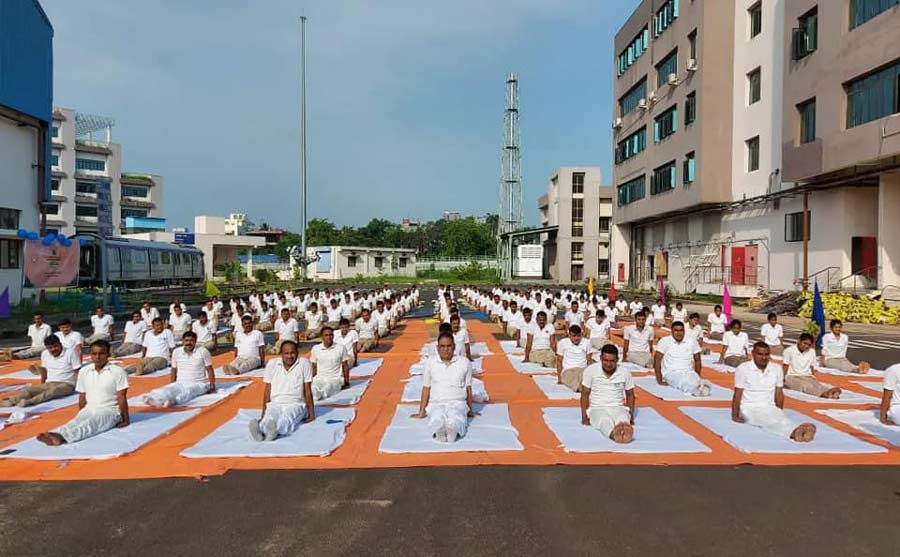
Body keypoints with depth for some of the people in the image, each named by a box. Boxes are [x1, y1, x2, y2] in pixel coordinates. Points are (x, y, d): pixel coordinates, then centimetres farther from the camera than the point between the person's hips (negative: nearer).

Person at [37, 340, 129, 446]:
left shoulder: (118, 372, -7)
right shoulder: (84, 371, 8)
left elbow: (121, 398, -8)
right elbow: (82, 397, 16)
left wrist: (125, 420, -8)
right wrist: (81, 415, 14)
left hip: (110, 411, -4)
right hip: (89, 410, 5)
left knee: (91, 423, -34)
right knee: (76, 421, -28)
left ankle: (62, 436, -60)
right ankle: (58, 435, -58)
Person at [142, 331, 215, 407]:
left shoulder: (203, 351, -4)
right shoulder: (176, 352, 6)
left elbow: (209, 369, 1)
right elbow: (174, 370, 16)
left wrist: (212, 386, -3)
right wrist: (172, 386, 13)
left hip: (198, 384, -3)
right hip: (180, 383, 3)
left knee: (188, 391, -38)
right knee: (168, 388, -30)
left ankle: (174, 400, -69)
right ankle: (152, 398, -61)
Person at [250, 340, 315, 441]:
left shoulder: (304, 363, 2)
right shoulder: (272, 363, 9)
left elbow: (308, 391, 3)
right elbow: (267, 391, 10)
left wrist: (311, 413, 2)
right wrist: (263, 415, 7)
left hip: (295, 404, -2)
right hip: (275, 404, 2)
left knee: (286, 420, -37)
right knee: (269, 419, -34)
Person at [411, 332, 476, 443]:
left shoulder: (465, 363, 9)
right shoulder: (430, 363, 9)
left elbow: (468, 388, 15)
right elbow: (426, 389, 14)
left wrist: (470, 410, 20)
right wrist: (421, 412, 15)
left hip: (458, 403, 0)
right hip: (436, 404, 0)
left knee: (455, 420, -39)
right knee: (437, 419, -39)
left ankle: (453, 431, -65)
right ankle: (438, 431, -65)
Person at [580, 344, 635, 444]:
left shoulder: (625, 372, 2)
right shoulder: (590, 370, -4)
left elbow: (630, 395, 14)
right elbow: (585, 394, 3)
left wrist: (631, 416, 3)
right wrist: (584, 416, -4)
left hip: (618, 407, 2)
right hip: (597, 408, -1)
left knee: (623, 418, -37)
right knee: (604, 420, -39)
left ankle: (624, 431, -71)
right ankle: (614, 434, -72)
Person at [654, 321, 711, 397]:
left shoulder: (692, 340, 6)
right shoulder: (664, 341, -2)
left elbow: (697, 360, 13)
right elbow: (657, 360, -3)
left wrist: (698, 378, 3)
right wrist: (659, 380, -8)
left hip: (688, 372, 4)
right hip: (671, 373, -3)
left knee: (695, 381, -33)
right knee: (683, 381, -37)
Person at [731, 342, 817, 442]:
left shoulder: (777, 369, 6)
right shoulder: (743, 369, -5)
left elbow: (779, 394, 11)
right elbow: (737, 395, -3)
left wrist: (779, 413, 3)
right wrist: (735, 416, -6)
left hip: (770, 408, 3)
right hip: (749, 408, -3)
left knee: (780, 417, -32)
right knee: (770, 419, -35)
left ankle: (795, 432, -64)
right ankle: (794, 431, -64)